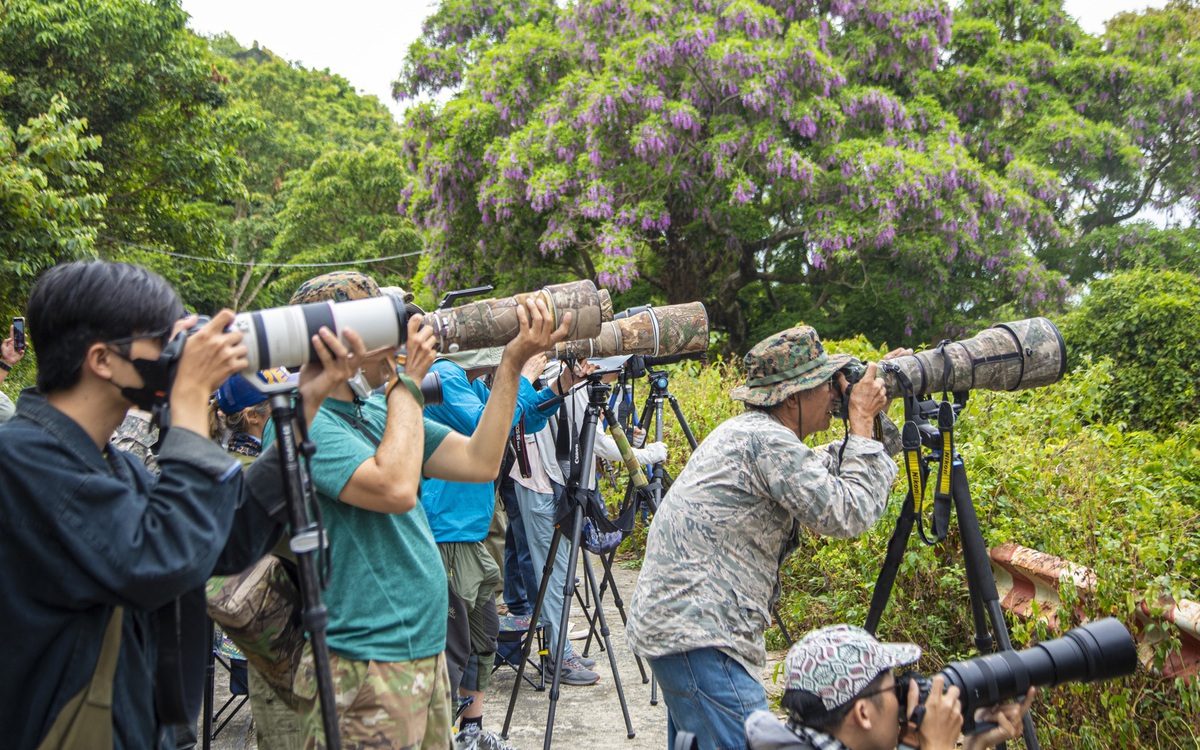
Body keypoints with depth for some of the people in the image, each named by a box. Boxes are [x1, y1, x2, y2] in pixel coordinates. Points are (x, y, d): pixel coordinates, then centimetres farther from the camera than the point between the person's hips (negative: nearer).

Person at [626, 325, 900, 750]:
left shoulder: (746, 430, 14)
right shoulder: (768, 440, -17)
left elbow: (824, 479, 24)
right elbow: (848, 514, -16)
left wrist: (867, 420, 15)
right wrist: (862, 423, -7)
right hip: (697, 633, -11)